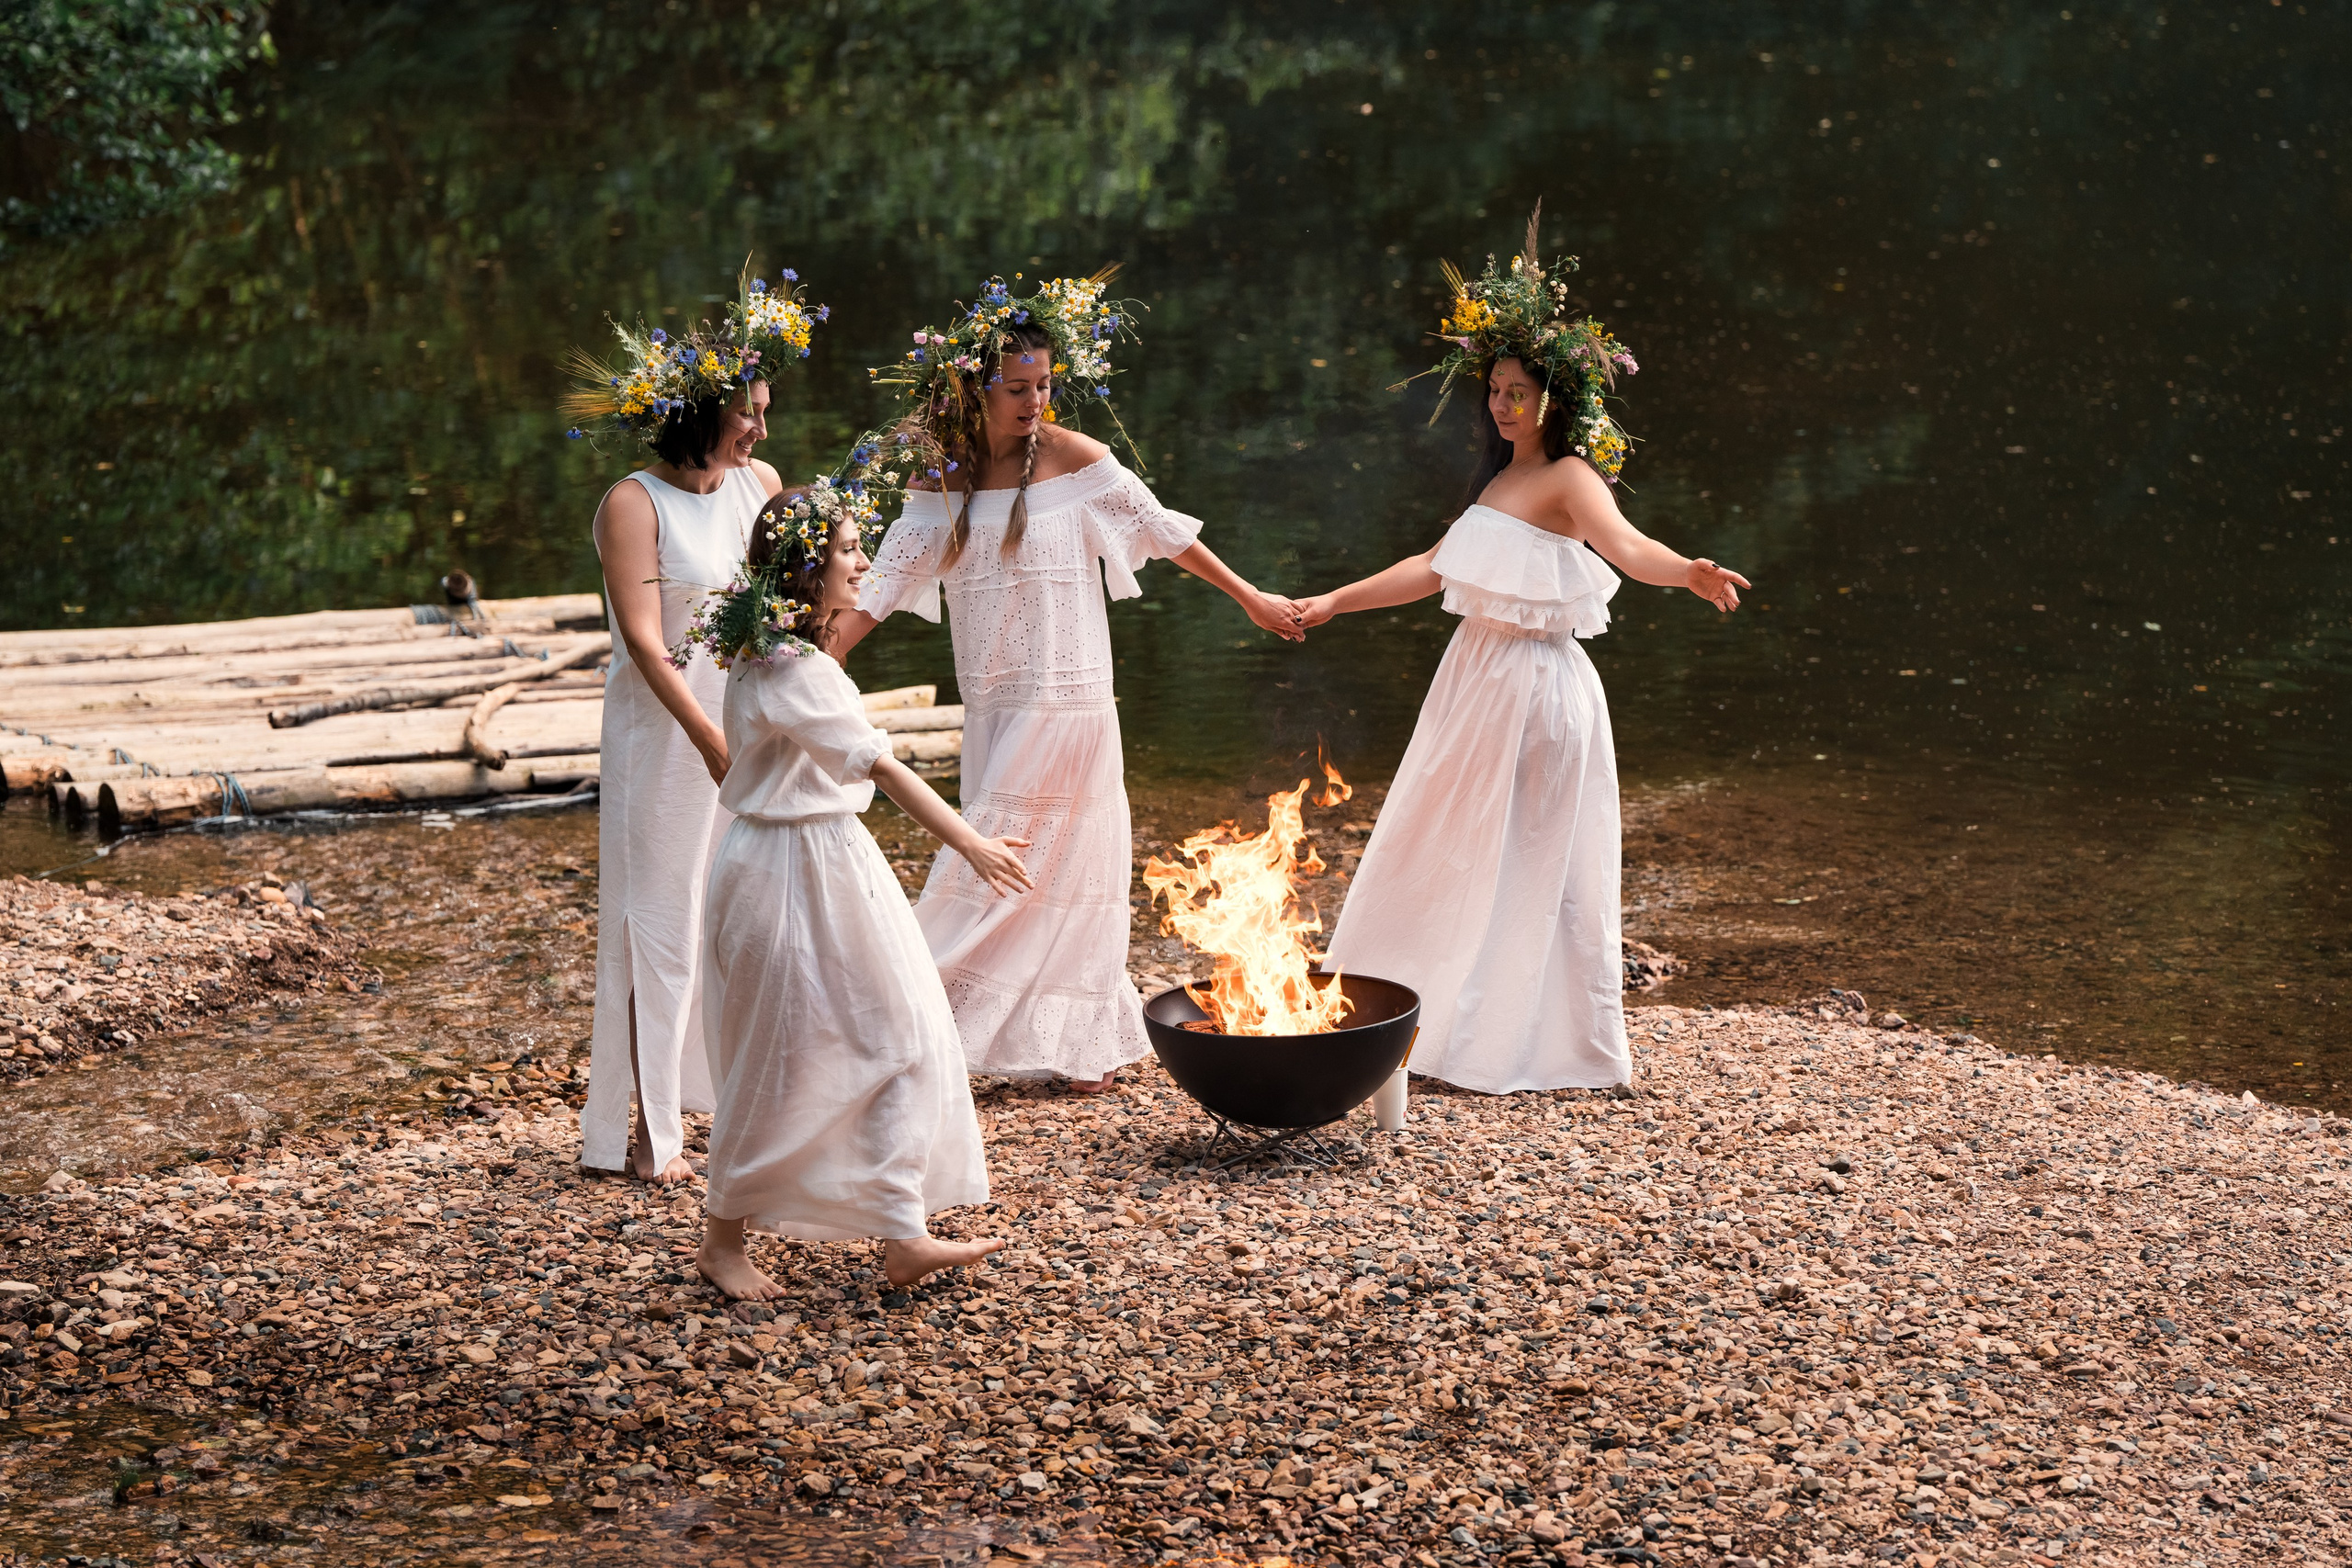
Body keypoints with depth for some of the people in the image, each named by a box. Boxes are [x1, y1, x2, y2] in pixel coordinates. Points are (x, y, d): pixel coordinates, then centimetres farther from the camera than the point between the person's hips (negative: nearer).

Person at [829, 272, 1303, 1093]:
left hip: (1065, 699, -5)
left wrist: (1250, 597, 10)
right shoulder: (945, 477, 4)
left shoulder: (1072, 457, -7)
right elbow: (890, 577, 1)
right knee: (1015, 870, 9)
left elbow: (1161, 530, 2)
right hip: (992, 706, 5)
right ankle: (1087, 1045, 19)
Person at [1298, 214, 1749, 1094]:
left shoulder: (1569, 476, -13)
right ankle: (1433, 1017, 28)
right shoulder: (1499, 479, 14)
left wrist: (1688, 572, -51)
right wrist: (1335, 601, 22)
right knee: (1444, 853, 16)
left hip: (1536, 684, -9)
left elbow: (1625, 543, -30)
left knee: (1527, 866, -1)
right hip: (1477, 678, 9)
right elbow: (1436, 568, 21)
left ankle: (1526, 1047, 9)